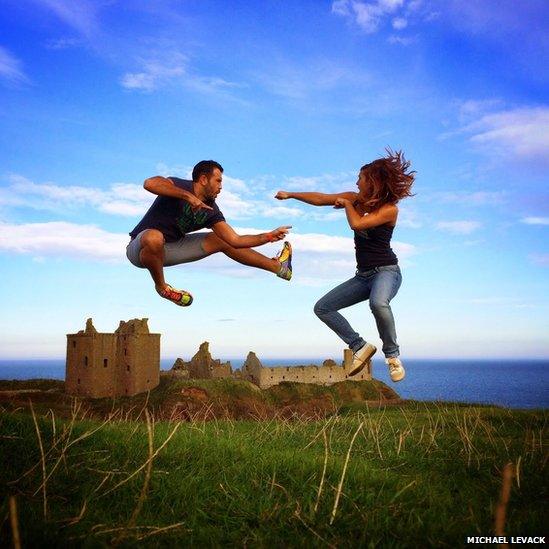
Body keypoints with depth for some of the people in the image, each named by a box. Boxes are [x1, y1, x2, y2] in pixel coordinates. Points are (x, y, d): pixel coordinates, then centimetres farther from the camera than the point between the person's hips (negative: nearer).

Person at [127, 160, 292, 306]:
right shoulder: (180, 186, -20)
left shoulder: (211, 211, -1)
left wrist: (269, 237, -7)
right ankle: (162, 286, -14)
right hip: (139, 247, -7)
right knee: (155, 238, -44)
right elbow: (149, 183, -41)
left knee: (221, 241, 8)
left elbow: (235, 240, -1)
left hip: (169, 248, 7)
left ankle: (277, 266, 19)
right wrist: (187, 195, -41)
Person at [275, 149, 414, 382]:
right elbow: (321, 199, 12)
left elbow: (357, 223, -25)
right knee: (322, 308, 2)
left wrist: (346, 204, -7)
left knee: (378, 303, -41)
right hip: (363, 275, 8)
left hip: (386, 271, -8)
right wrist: (290, 195, 13)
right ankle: (360, 346, 5)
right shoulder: (355, 198, 7)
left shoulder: (390, 208, -13)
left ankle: (392, 354, -17)